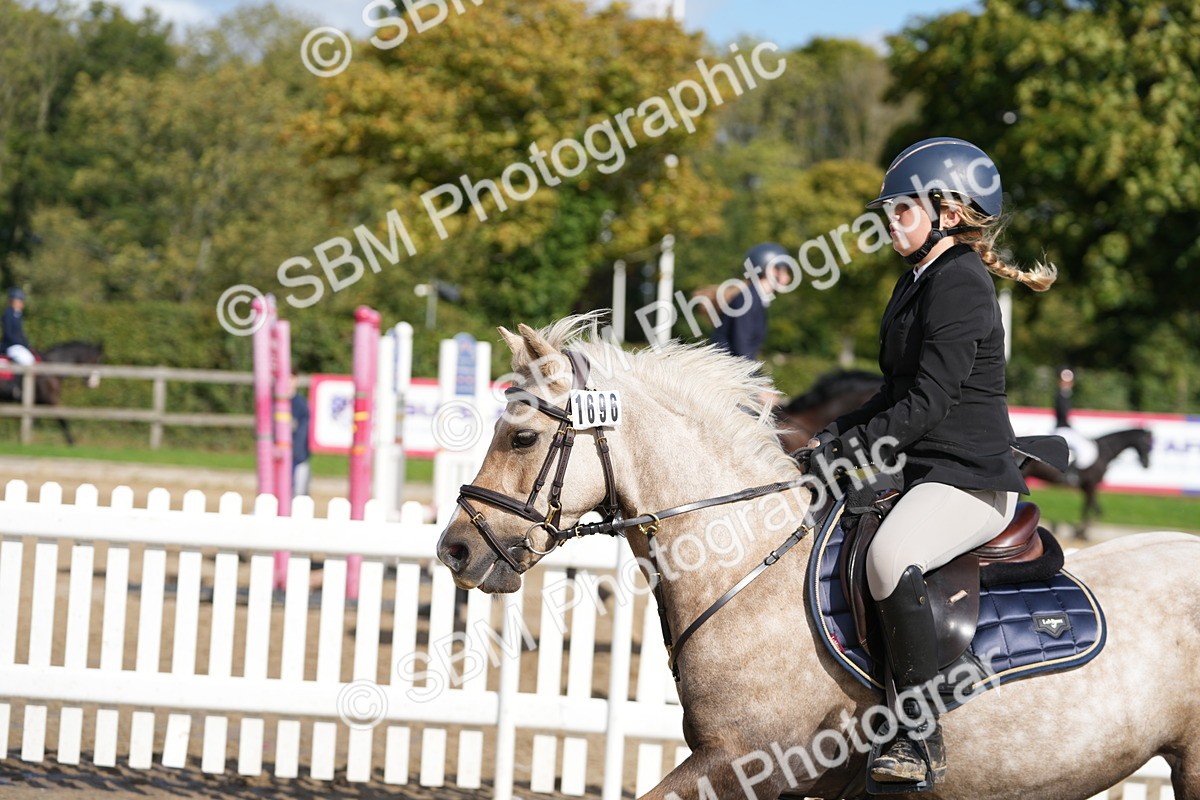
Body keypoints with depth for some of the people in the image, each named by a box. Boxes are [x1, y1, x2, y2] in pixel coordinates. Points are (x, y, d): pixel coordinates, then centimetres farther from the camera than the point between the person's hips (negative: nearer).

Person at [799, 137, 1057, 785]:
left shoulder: (960, 285, -14)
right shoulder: (919, 281, 17)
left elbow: (927, 404, -20)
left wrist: (843, 448, -17)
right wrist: (835, 435, 9)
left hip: (973, 477, -11)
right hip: (923, 469, 11)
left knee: (890, 556, -35)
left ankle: (922, 741, -32)